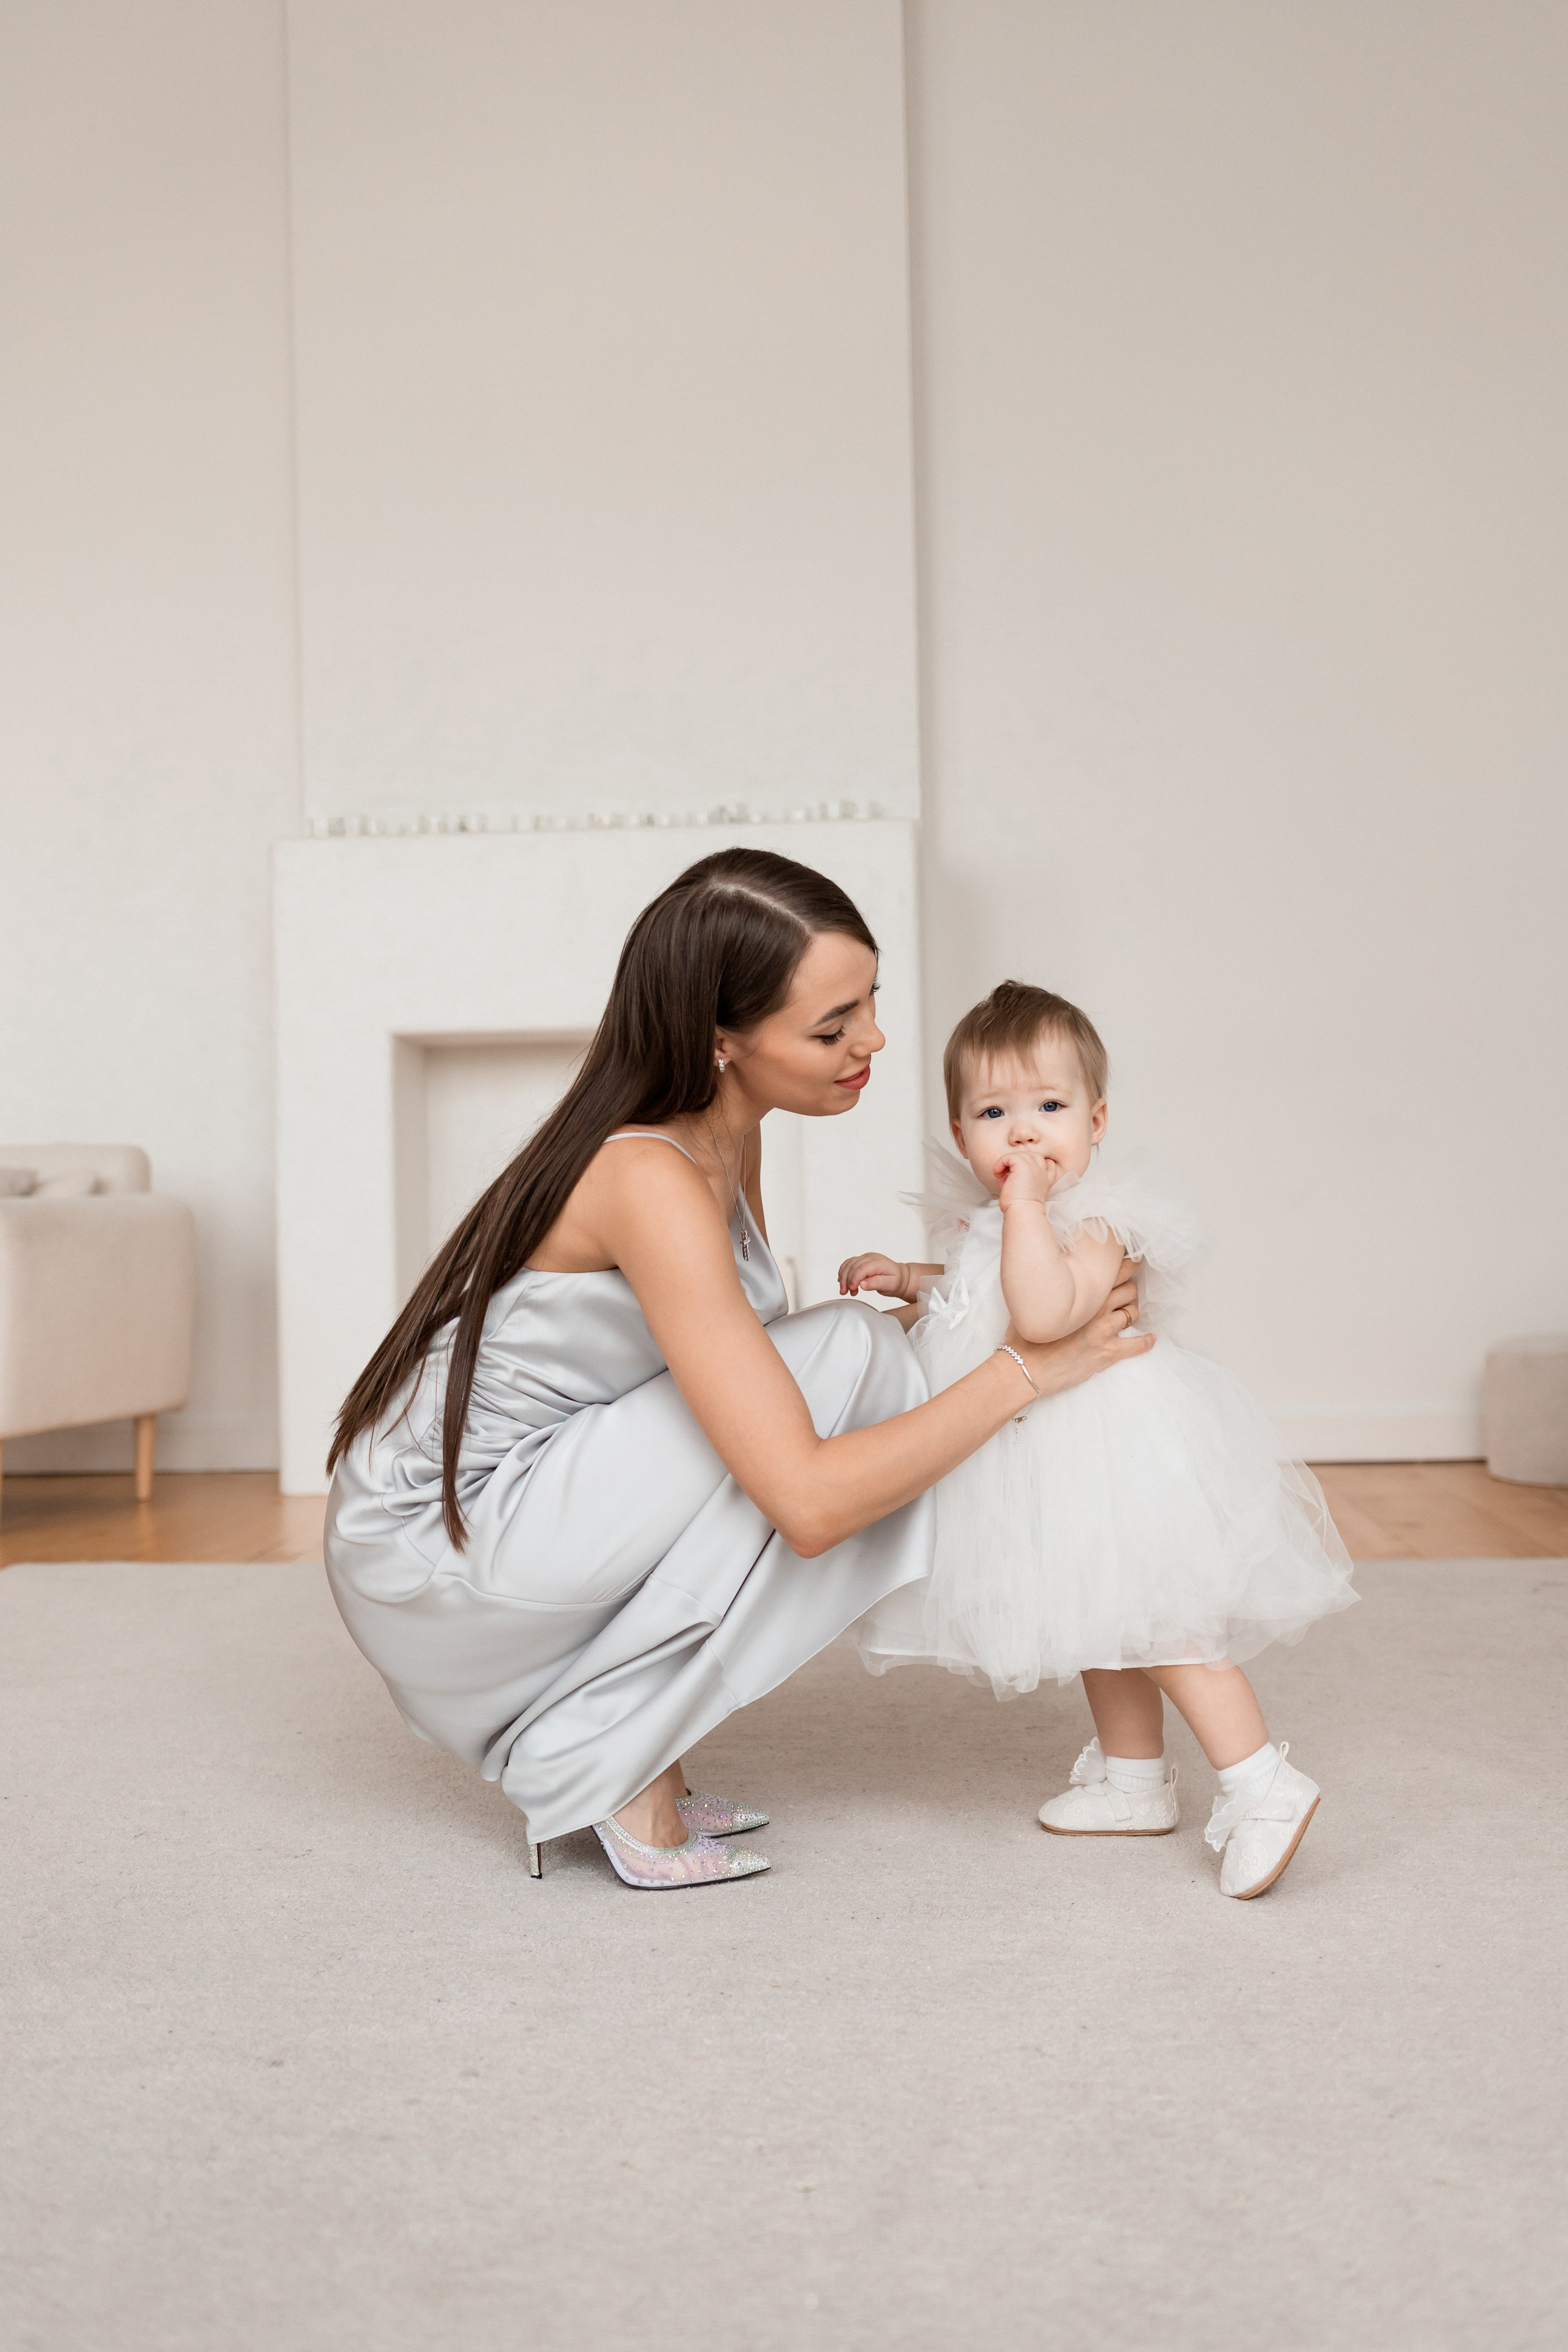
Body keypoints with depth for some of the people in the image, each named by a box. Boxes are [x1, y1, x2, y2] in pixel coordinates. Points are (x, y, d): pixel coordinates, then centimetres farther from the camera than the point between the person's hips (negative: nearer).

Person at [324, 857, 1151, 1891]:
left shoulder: (727, 1136, 1)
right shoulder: (652, 1183, -27)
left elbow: (751, 1355, 15)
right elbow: (807, 1502, -30)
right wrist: (1026, 1368, -22)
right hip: (430, 1563, -9)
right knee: (844, 1358, -16)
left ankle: (601, 1749, 7)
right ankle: (606, 1762, -9)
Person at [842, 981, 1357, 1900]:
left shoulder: (1094, 1221, -22)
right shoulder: (989, 1220, 7)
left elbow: (1044, 1312, -40)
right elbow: (974, 1296, 28)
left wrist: (1026, 1205, -33)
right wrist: (904, 1278, 15)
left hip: (1103, 1447, -10)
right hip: (1057, 1461, 10)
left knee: (1154, 1618, -8)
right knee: (1107, 1622, 21)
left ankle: (1264, 1785, -1)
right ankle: (1134, 1780, 36)